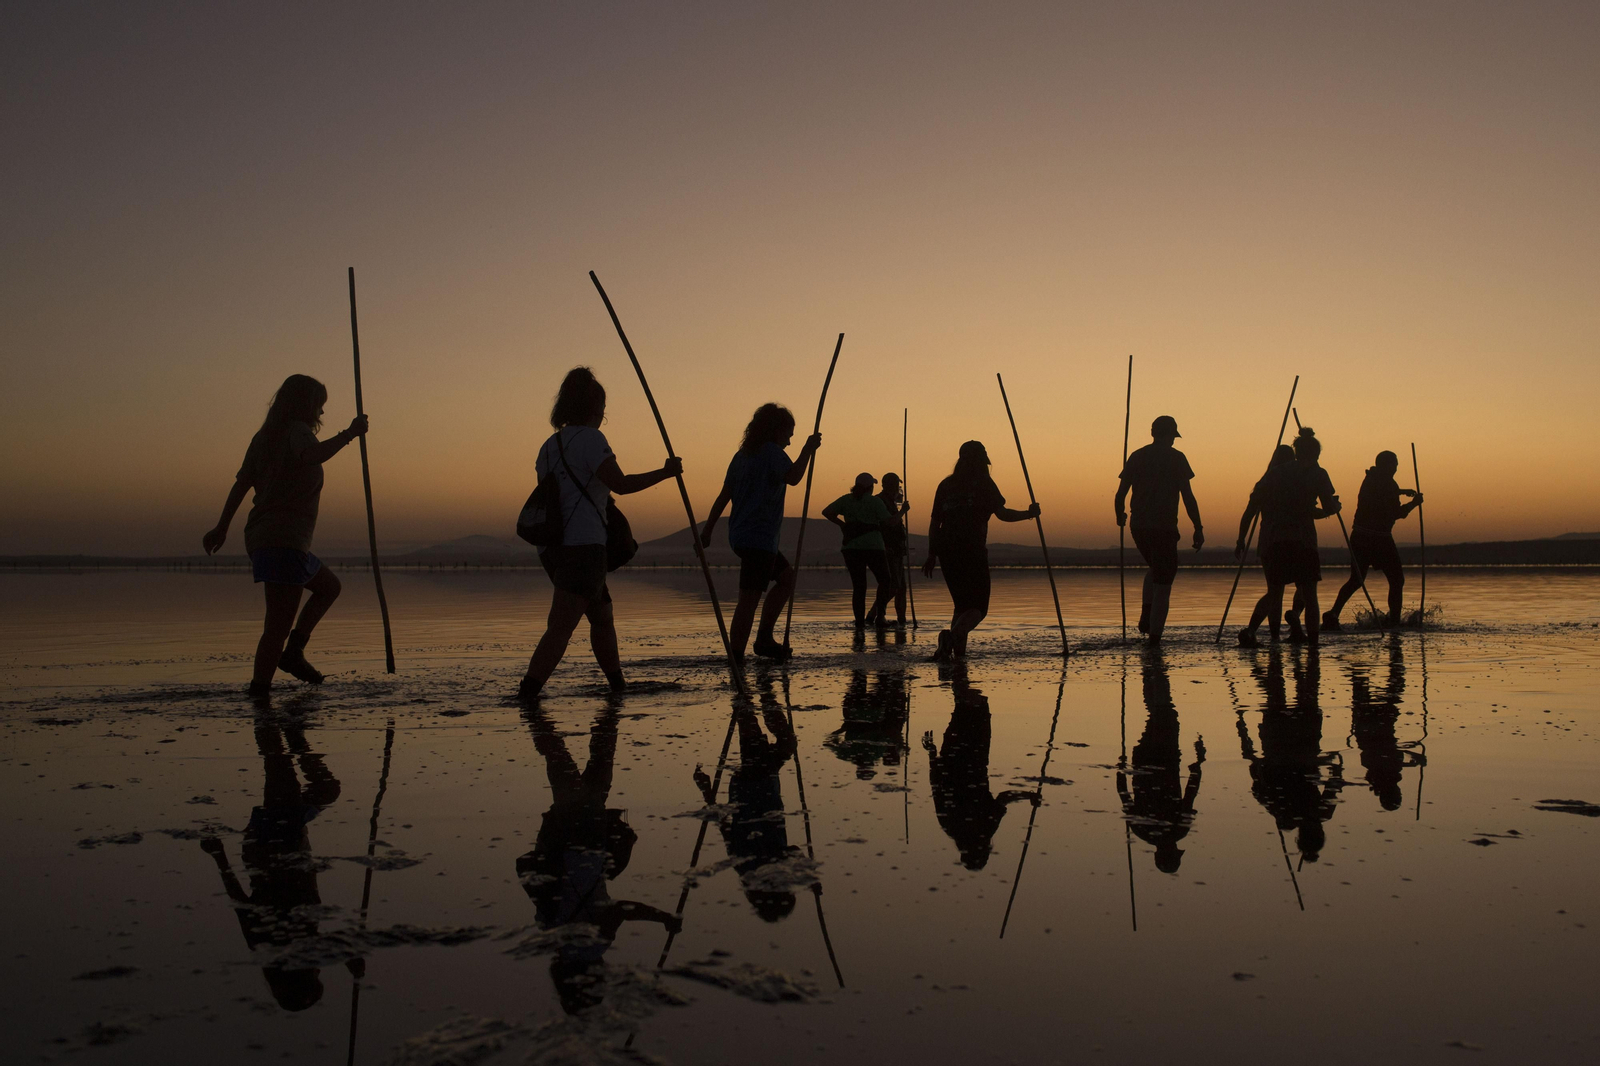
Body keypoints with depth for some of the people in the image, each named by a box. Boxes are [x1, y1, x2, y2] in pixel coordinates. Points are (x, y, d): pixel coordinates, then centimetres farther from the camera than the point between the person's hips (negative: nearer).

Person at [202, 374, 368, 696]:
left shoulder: (264, 436, 18)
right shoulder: (297, 431, -7)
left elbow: (241, 482, 17)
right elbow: (311, 456, -31)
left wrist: (222, 527, 20)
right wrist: (349, 434, -24)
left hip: (260, 537, 10)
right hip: (284, 540, -10)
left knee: (329, 586, 25)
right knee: (279, 624, -10)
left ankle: (293, 652, 14)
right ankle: (259, 689, -12)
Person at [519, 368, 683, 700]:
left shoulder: (549, 445, 17)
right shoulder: (590, 438, -7)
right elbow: (621, 484, -15)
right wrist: (665, 472, -5)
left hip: (553, 547, 9)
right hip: (582, 546, -9)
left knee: (602, 617, 22)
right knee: (559, 629, -12)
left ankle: (619, 686, 32)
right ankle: (525, 698, -20)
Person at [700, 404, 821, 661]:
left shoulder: (742, 455, 17)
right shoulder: (772, 452, -7)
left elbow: (723, 496, 17)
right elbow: (793, 477, -24)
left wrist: (707, 530, 17)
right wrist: (808, 449, -12)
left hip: (739, 535, 10)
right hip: (758, 538, -10)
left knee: (787, 577, 21)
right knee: (749, 600, -10)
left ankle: (764, 639, 17)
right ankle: (736, 658, -11)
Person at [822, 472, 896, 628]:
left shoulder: (846, 500, 8)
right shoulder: (875, 501, -4)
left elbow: (826, 512, 1)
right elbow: (888, 522, -10)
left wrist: (841, 524, 9)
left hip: (851, 548, 3)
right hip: (873, 547, -3)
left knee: (858, 586, 7)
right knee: (884, 581, 14)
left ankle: (859, 621, -1)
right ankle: (879, 615, 2)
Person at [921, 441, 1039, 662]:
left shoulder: (946, 484, 13)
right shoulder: (983, 482, 0)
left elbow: (934, 522, 12)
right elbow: (1002, 513, -8)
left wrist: (931, 555, 16)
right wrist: (1029, 514, 7)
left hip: (947, 552, 5)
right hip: (973, 551, -5)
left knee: (961, 604, 19)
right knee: (978, 607, 1)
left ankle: (959, 651, 6)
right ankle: (952, 635, -27)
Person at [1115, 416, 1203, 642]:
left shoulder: (1137, 457, 7)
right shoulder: (1176, 458, -3)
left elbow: (1121, 493, 7)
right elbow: (1188, 496, -8)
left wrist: (1120, 515, 25)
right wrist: (1198, 528, -3)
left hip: (1139, 527, 4)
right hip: (1164, 527, -4)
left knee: (1154, 569, 27)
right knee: (1163, 580, 5)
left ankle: (1146, 616, 11)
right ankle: (1155, 632, 1)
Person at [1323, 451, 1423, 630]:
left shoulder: (1370, 479, 14)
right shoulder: (1389, 484, -10)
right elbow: (1395, 514, -12)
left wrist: (1401, 492, 35)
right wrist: (1414, 503, 0)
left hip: (1359, 536, 7)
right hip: (1378, 539, -7)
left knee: (1356, 580, 10)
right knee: (1396, 580, 7)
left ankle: (1333, 614, -8)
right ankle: (1394, 621, 2)